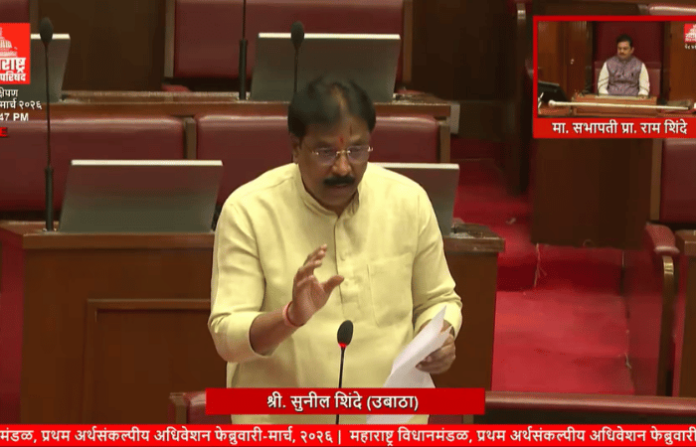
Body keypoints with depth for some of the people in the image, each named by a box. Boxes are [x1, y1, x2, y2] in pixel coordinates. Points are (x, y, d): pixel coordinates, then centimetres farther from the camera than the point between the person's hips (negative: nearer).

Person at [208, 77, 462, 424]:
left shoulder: (409, 201, -1)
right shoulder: (248, 211, -10)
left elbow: (436, 299, 12)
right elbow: (227, 336, -13)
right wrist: (292, 317, -32)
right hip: (281, 429, -2)